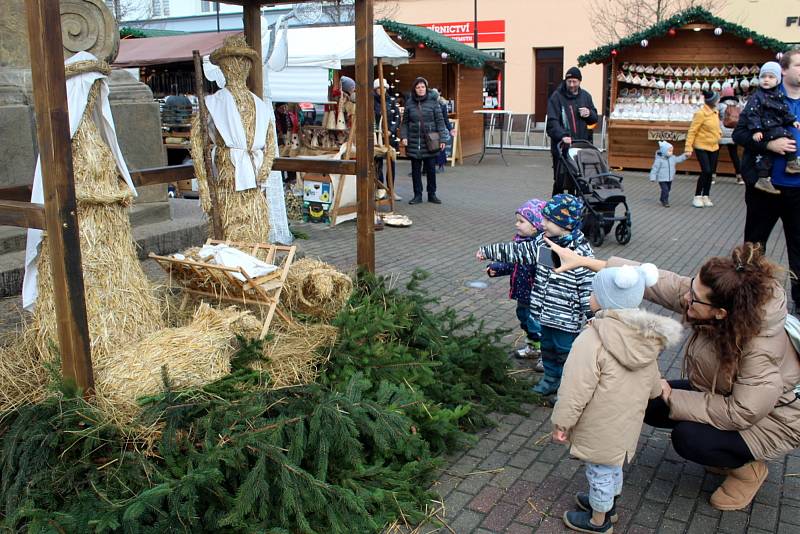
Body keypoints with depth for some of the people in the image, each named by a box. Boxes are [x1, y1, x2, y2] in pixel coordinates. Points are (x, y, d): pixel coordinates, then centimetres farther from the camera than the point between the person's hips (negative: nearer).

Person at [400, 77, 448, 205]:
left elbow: (440, 121, -1)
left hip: (429, 141, -1)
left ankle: (432, 194, 18)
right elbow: (404, 122, 8)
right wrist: (403, 136, -5)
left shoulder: (432, 102, -1)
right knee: (415, 169, 7)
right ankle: (417, 195, 16)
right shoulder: (409, 103, 4)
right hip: (414, 142, 2)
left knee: (431, 168, 6)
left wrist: (442, 139, -6)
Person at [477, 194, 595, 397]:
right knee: (547, 346, 25)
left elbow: (589, 289, -20)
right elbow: (518, 251, 11)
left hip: (567, 319, -7)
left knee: (565, 352, 10)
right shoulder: (543, 242, -3)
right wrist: (488, 251, 15)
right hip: (546, 314, 8)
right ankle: (551, 377, 46)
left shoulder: (581, 253, -24)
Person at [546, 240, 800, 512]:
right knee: (648, 404, -3)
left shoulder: (761, 352, -38)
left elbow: (740, 413, -35)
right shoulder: (701, 294, -23)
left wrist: (672, 397, -28)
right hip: (722, 394, 7)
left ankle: (748, 468, 5)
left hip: (769, 420, -7)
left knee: (688, 438, -28)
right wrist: (583, 261, -21)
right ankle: (726, 455, 15)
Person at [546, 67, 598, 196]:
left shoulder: (586, 96, 12)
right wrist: (563, 135, -33)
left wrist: (589, 113, -3)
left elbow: (595, 119, 21)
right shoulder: (556, 97, -5)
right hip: (562, 147, -5)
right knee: (560, 181, -2)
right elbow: (552, 121, -16)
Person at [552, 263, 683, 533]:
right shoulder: (647, 336, -5)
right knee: (613, 466, 27)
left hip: (600, 428, -7)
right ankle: (608, 503, 49)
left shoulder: (592, 339, -30)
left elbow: (576, 390, -26)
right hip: (627, 422, 7)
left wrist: (561, 422, -14)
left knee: (601, 471, 13)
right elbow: (653, 384, 7)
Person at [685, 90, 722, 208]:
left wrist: (719, 132, 4)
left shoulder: (715, 112, 6)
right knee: (705, 171, -13)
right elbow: (692, 131, -16)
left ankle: (706, 196, 18)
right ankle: (697, 197, 0)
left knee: (710, 172, 8)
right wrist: (688, 148, -18)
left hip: (714, 147, 7)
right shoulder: (700, 113, -16)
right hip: (702, 147, -7)